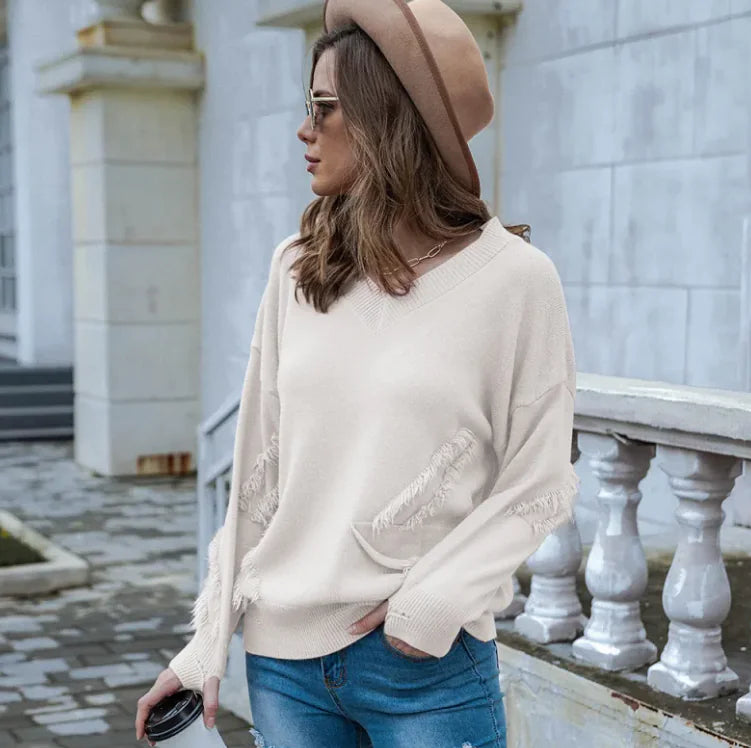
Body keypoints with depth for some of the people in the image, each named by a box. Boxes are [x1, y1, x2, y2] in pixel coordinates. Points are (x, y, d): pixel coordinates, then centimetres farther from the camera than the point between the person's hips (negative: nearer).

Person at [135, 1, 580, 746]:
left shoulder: (513, 278, -8)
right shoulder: (297, 270, 3)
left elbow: (537, 487, -5)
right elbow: (256, 470, 6)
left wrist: (432, 606, -15)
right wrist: (207, 644, 6)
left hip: (430, 663, -3)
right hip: (282, 655, 4)